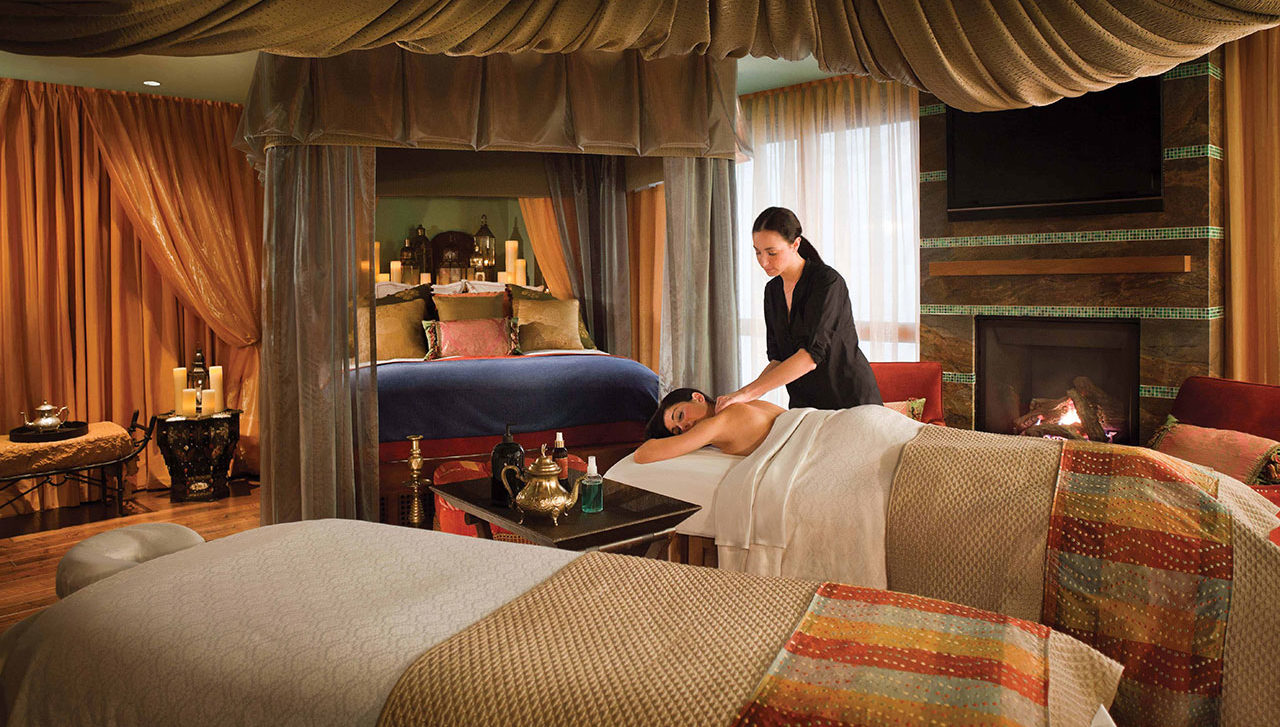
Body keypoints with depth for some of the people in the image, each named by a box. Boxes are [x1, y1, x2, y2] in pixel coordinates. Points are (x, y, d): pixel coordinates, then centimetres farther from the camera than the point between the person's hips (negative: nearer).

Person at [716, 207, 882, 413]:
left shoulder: (827, 282, -19)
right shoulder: (772, 290, 4)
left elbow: (811, 355, -29)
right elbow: (778, 358, 6)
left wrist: (747, 392, -32)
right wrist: (741, 397, -11)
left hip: (851, 402, -6)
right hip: (803, 404, 6)